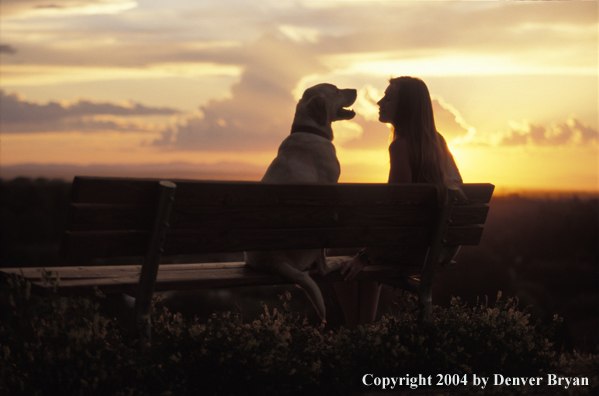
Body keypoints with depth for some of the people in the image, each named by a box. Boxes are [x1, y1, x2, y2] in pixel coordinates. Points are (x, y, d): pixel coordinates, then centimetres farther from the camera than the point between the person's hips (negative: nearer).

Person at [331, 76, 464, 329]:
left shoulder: (402, 145, -16)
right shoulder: (436, 141, 9)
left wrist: (365, 256, -16)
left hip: (419, 244, -9)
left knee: (337, 254, 8)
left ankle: (354, 331, 12)